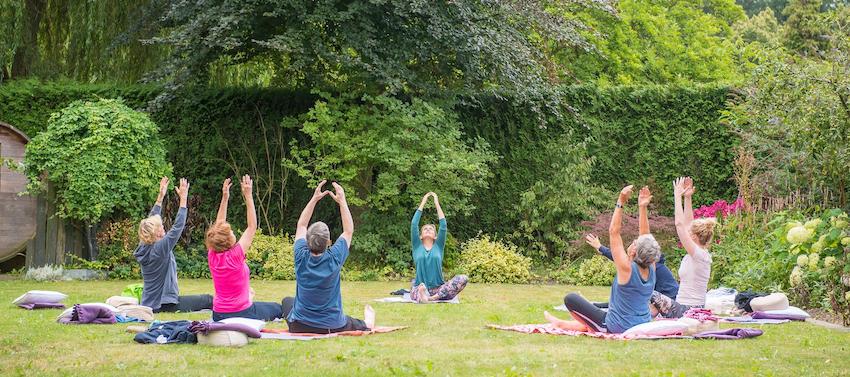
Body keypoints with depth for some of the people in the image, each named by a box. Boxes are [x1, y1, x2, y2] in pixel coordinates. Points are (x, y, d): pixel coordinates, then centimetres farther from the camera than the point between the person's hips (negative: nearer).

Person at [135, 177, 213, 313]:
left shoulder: (144, 248, 1)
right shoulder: (159, 249, -22)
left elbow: (151, 220, 11)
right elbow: (177, 227, -23)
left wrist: (160, 197, 12)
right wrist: (183, 199, -21)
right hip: (163, 305, -9)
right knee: (208, 300, 0)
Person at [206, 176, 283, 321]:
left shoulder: (213, 256, -6)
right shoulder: (235, 255, -21)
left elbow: (219, 226, 6)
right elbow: (252, 227, -13)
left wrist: (225, 198, 5)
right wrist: (248, 196, -11)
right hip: (242, 313, -7)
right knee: (276, 308, 19)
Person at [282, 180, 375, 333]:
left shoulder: (301, 258, -16)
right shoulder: (334, 260, -21)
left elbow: (301, 225, 1)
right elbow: (349, 231, -4)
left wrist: (314, 199, 2)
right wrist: (342, 201, -2)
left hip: (299, 326, 1)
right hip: (333, 328, -1)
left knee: (287, 301, 34)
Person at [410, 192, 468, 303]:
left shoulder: (438, 246, 16)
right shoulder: (417, 246, 13)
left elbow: (443, 225, 6)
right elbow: (414, 224, 4)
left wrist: (437, 203, 7)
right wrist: (423, 203, 8)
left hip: (438, 289, 1)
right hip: (419, 288, -1)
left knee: (463, 279, -28)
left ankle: (434, 297, -38)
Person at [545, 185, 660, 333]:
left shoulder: (627, 268, -23)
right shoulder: (651, 270, -6)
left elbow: (614, 232, -21)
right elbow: (646, 239, 5)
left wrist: (620, 202, -19)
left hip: (618, 328, -7)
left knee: (571, 298, 4)